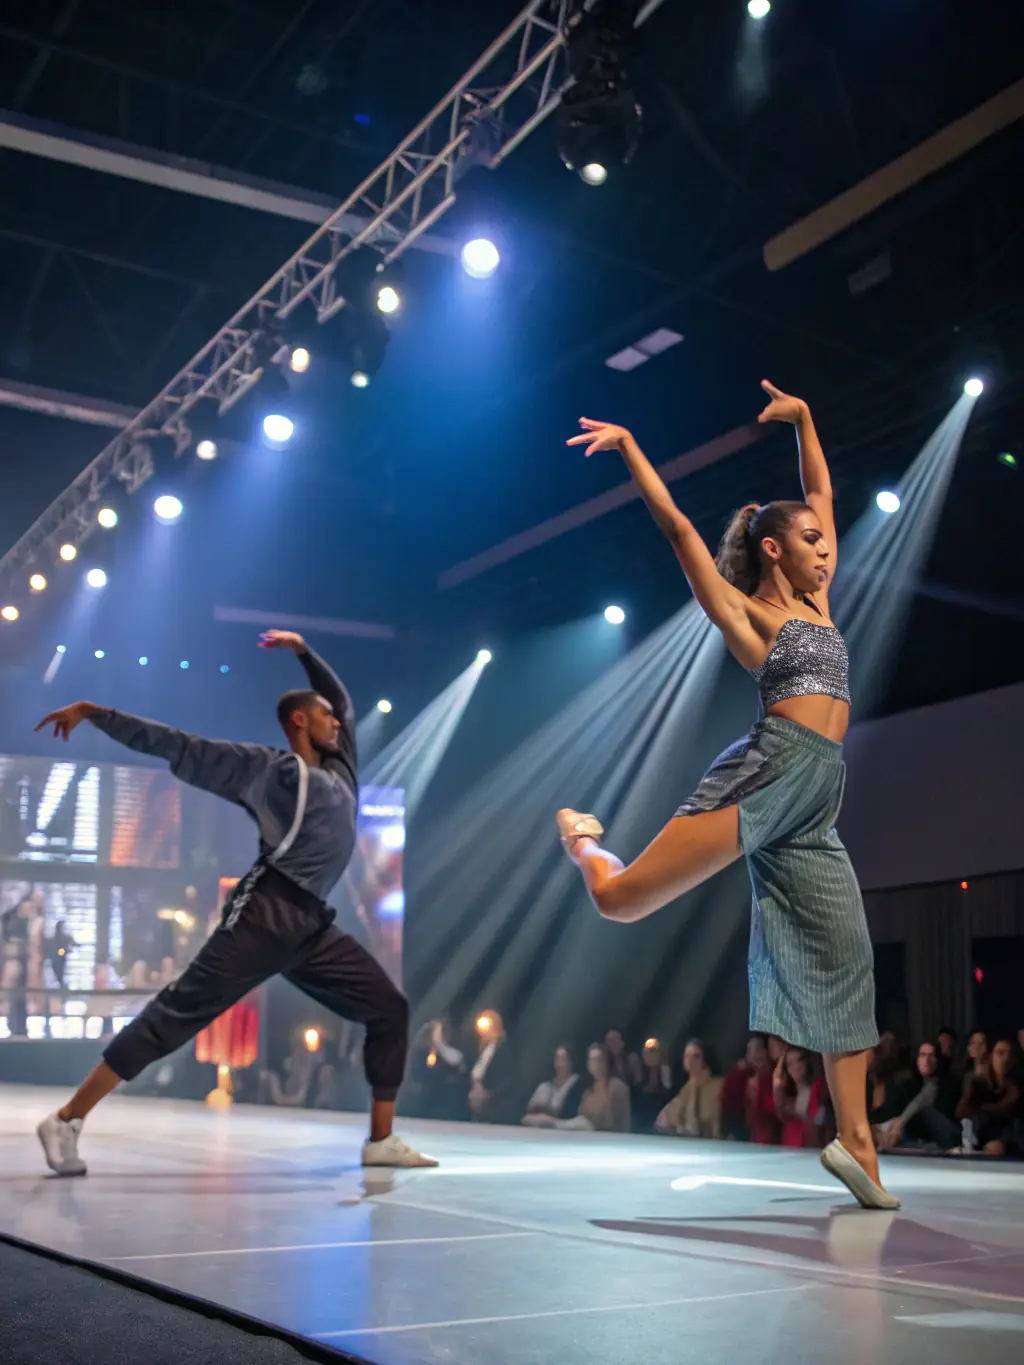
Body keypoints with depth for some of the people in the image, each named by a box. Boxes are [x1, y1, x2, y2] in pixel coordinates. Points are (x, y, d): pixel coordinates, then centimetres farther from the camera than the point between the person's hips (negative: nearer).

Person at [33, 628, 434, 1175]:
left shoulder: (340, 766, 22)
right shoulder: (267, 766, 3)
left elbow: (342, 697, 39)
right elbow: (179, 746, 2)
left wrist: (303, 650, 34)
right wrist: (94, 713, -1)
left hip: (314, 927, 7)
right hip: (267, 915, -7)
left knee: (389, 1009, 4)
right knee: (178, 1013, -9)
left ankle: (381, 1140, 9)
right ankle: (66, 1120, -3)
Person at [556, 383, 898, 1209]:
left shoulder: (814, 601, 22)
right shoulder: (748, 614, 4)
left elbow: (821, 494, 30)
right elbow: (677, 526, 0)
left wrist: (804, 419, 32)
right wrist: (629, 445, 3)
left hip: (815, 808, 7)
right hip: (769, 772, -7)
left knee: (847, 962, 0)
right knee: (621, 899, -11)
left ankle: (855, 1139, 4)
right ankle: (583, 836, 24)